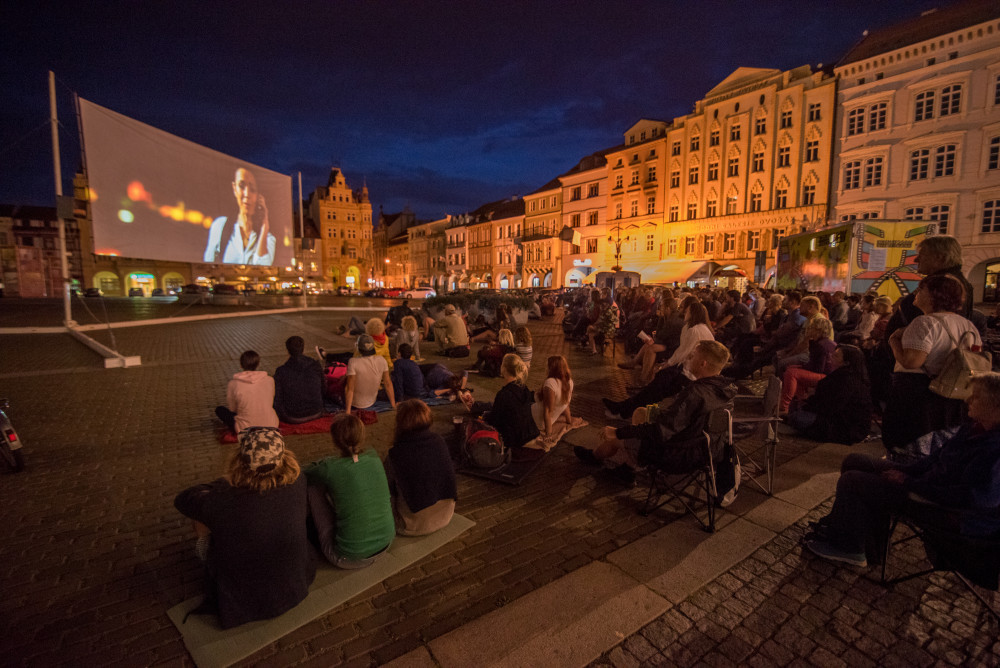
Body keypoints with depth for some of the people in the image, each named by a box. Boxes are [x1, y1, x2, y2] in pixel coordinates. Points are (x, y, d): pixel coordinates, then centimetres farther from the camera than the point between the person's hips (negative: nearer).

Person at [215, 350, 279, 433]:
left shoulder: (234, 384, -12)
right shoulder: (269, 380, -8)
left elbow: (231, 409, 3)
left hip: (246, 429, -1)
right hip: (271, 426, 2)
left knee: (219, 409, 19)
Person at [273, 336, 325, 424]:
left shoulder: (281, 371, -17)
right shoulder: (316, 366, -10)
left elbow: (278, 399, -10)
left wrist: (280, 416, 9)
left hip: (292, 418, -2)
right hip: (316, 414, 3)